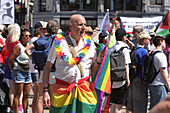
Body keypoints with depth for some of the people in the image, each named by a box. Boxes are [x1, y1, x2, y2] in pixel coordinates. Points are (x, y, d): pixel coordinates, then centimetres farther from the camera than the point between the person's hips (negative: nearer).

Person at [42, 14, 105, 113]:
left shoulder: (90, 44, 5)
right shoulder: (59, 42, -2)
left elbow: (92, 71, 10)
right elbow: (47, 67, 1)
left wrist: (99, 59, -8)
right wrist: (45, 91, -5)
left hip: (85, 91, 2)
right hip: (62, 91, -2)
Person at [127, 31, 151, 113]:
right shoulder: (143, 51, -16)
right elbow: (144, 68, -18)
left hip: (132, 78, 8)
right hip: (140, 79, -8)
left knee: (131, 99, 16)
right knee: (140, 100, -1)